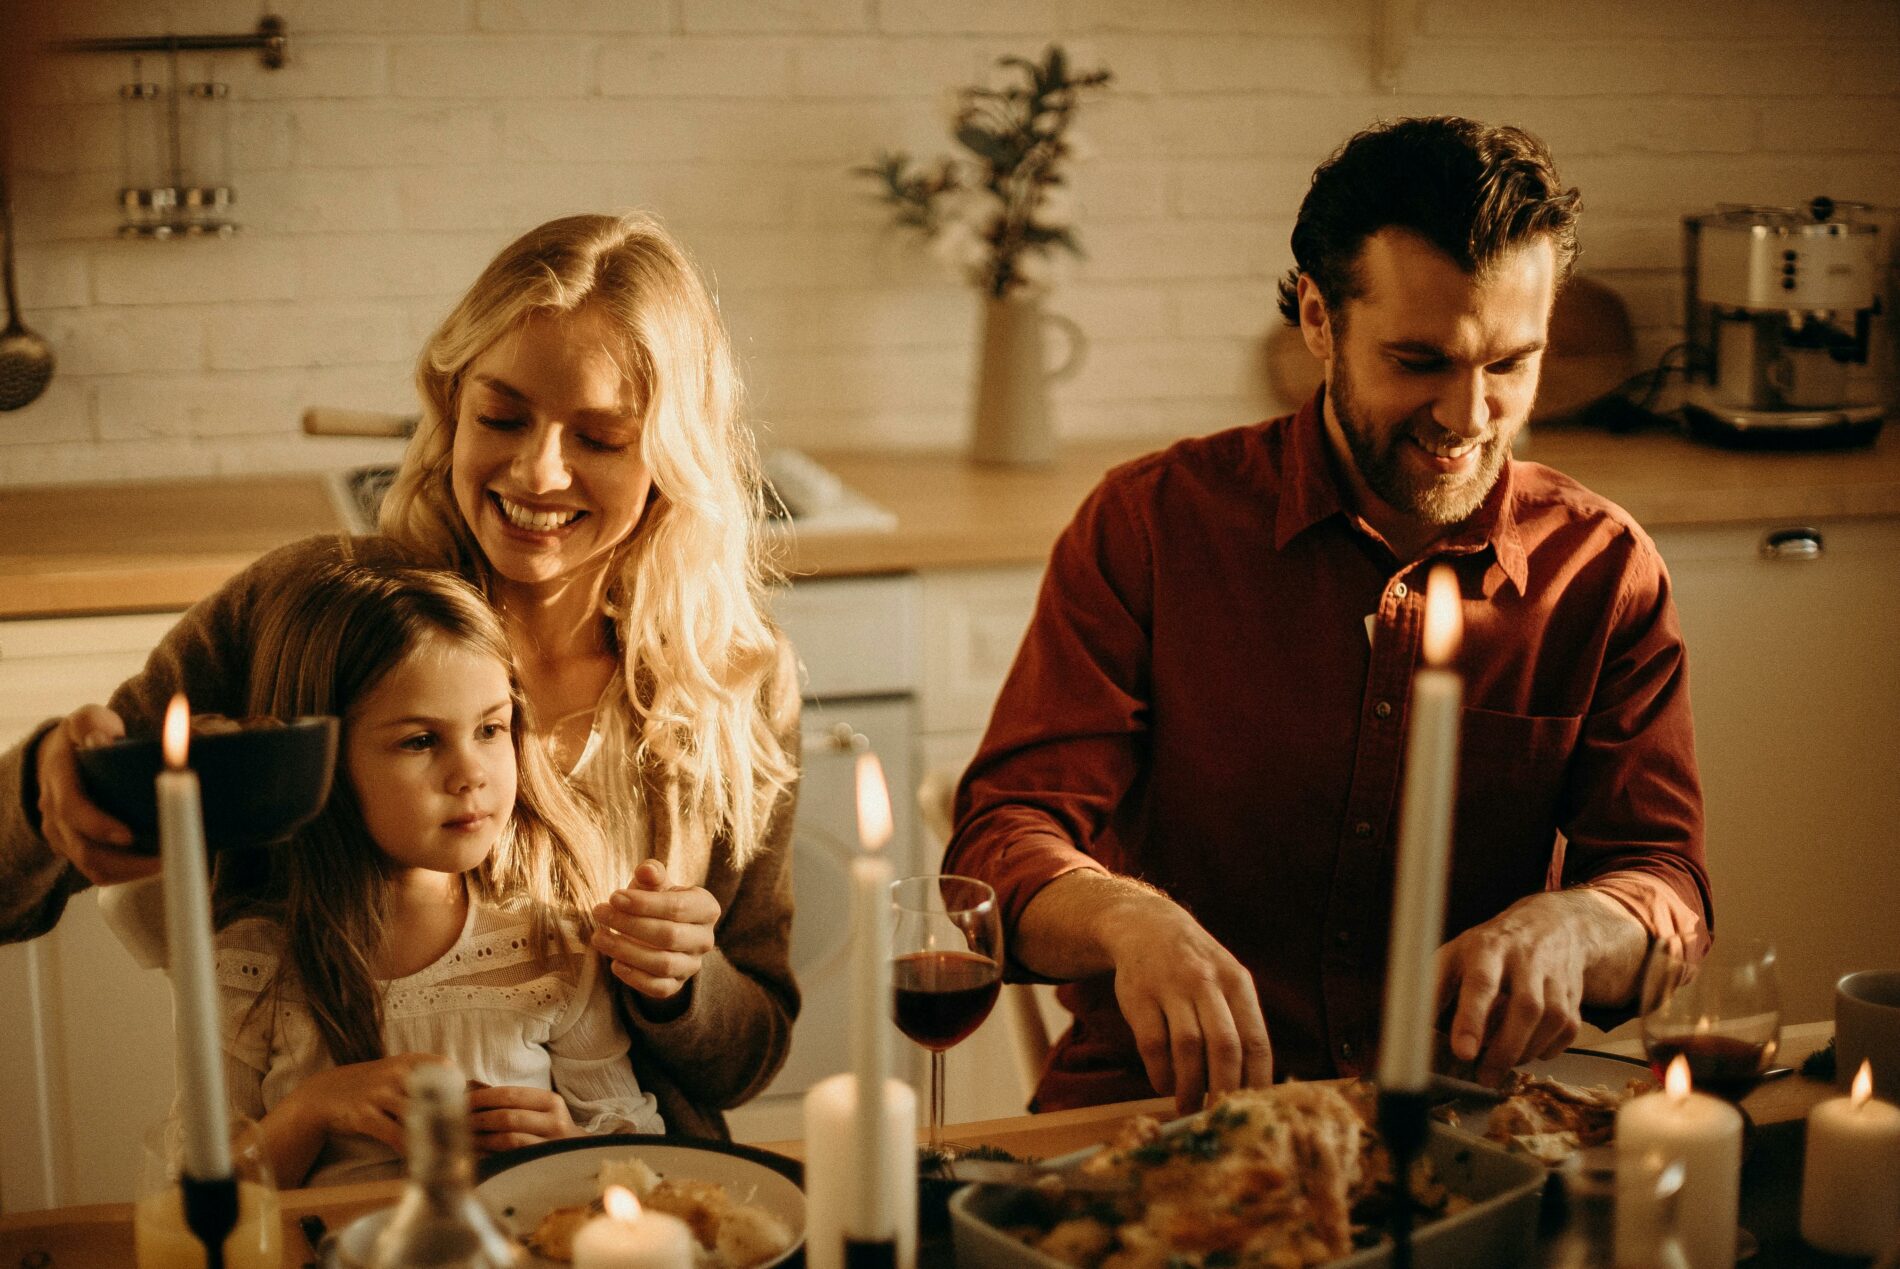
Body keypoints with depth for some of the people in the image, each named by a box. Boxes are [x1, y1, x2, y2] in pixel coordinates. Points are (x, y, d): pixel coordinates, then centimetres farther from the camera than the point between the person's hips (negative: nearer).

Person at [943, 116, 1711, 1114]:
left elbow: (1663, 884, -1)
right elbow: (1001, 845, -8)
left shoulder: (1603, 570, 4)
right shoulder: (1150, 523, -2)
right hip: (1155, 1109, -2)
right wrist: (1128, 921, -33)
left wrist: (1565, 929, -26)